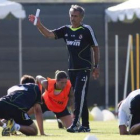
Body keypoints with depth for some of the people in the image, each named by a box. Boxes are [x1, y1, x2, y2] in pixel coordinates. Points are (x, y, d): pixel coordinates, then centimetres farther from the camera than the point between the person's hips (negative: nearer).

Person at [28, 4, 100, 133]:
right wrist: (38, 24, -18)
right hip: (72, 68, 6)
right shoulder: (66, 30, 7)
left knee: (80, 94, -14)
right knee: (79, 97, 10)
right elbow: (49, 34, -2)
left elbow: (95, 48, -1)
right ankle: (85, 125, 17)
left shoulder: (87, 30, -6)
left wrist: (96, 66, -1)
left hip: (84, 68, -6)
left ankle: (76, 124, -19)